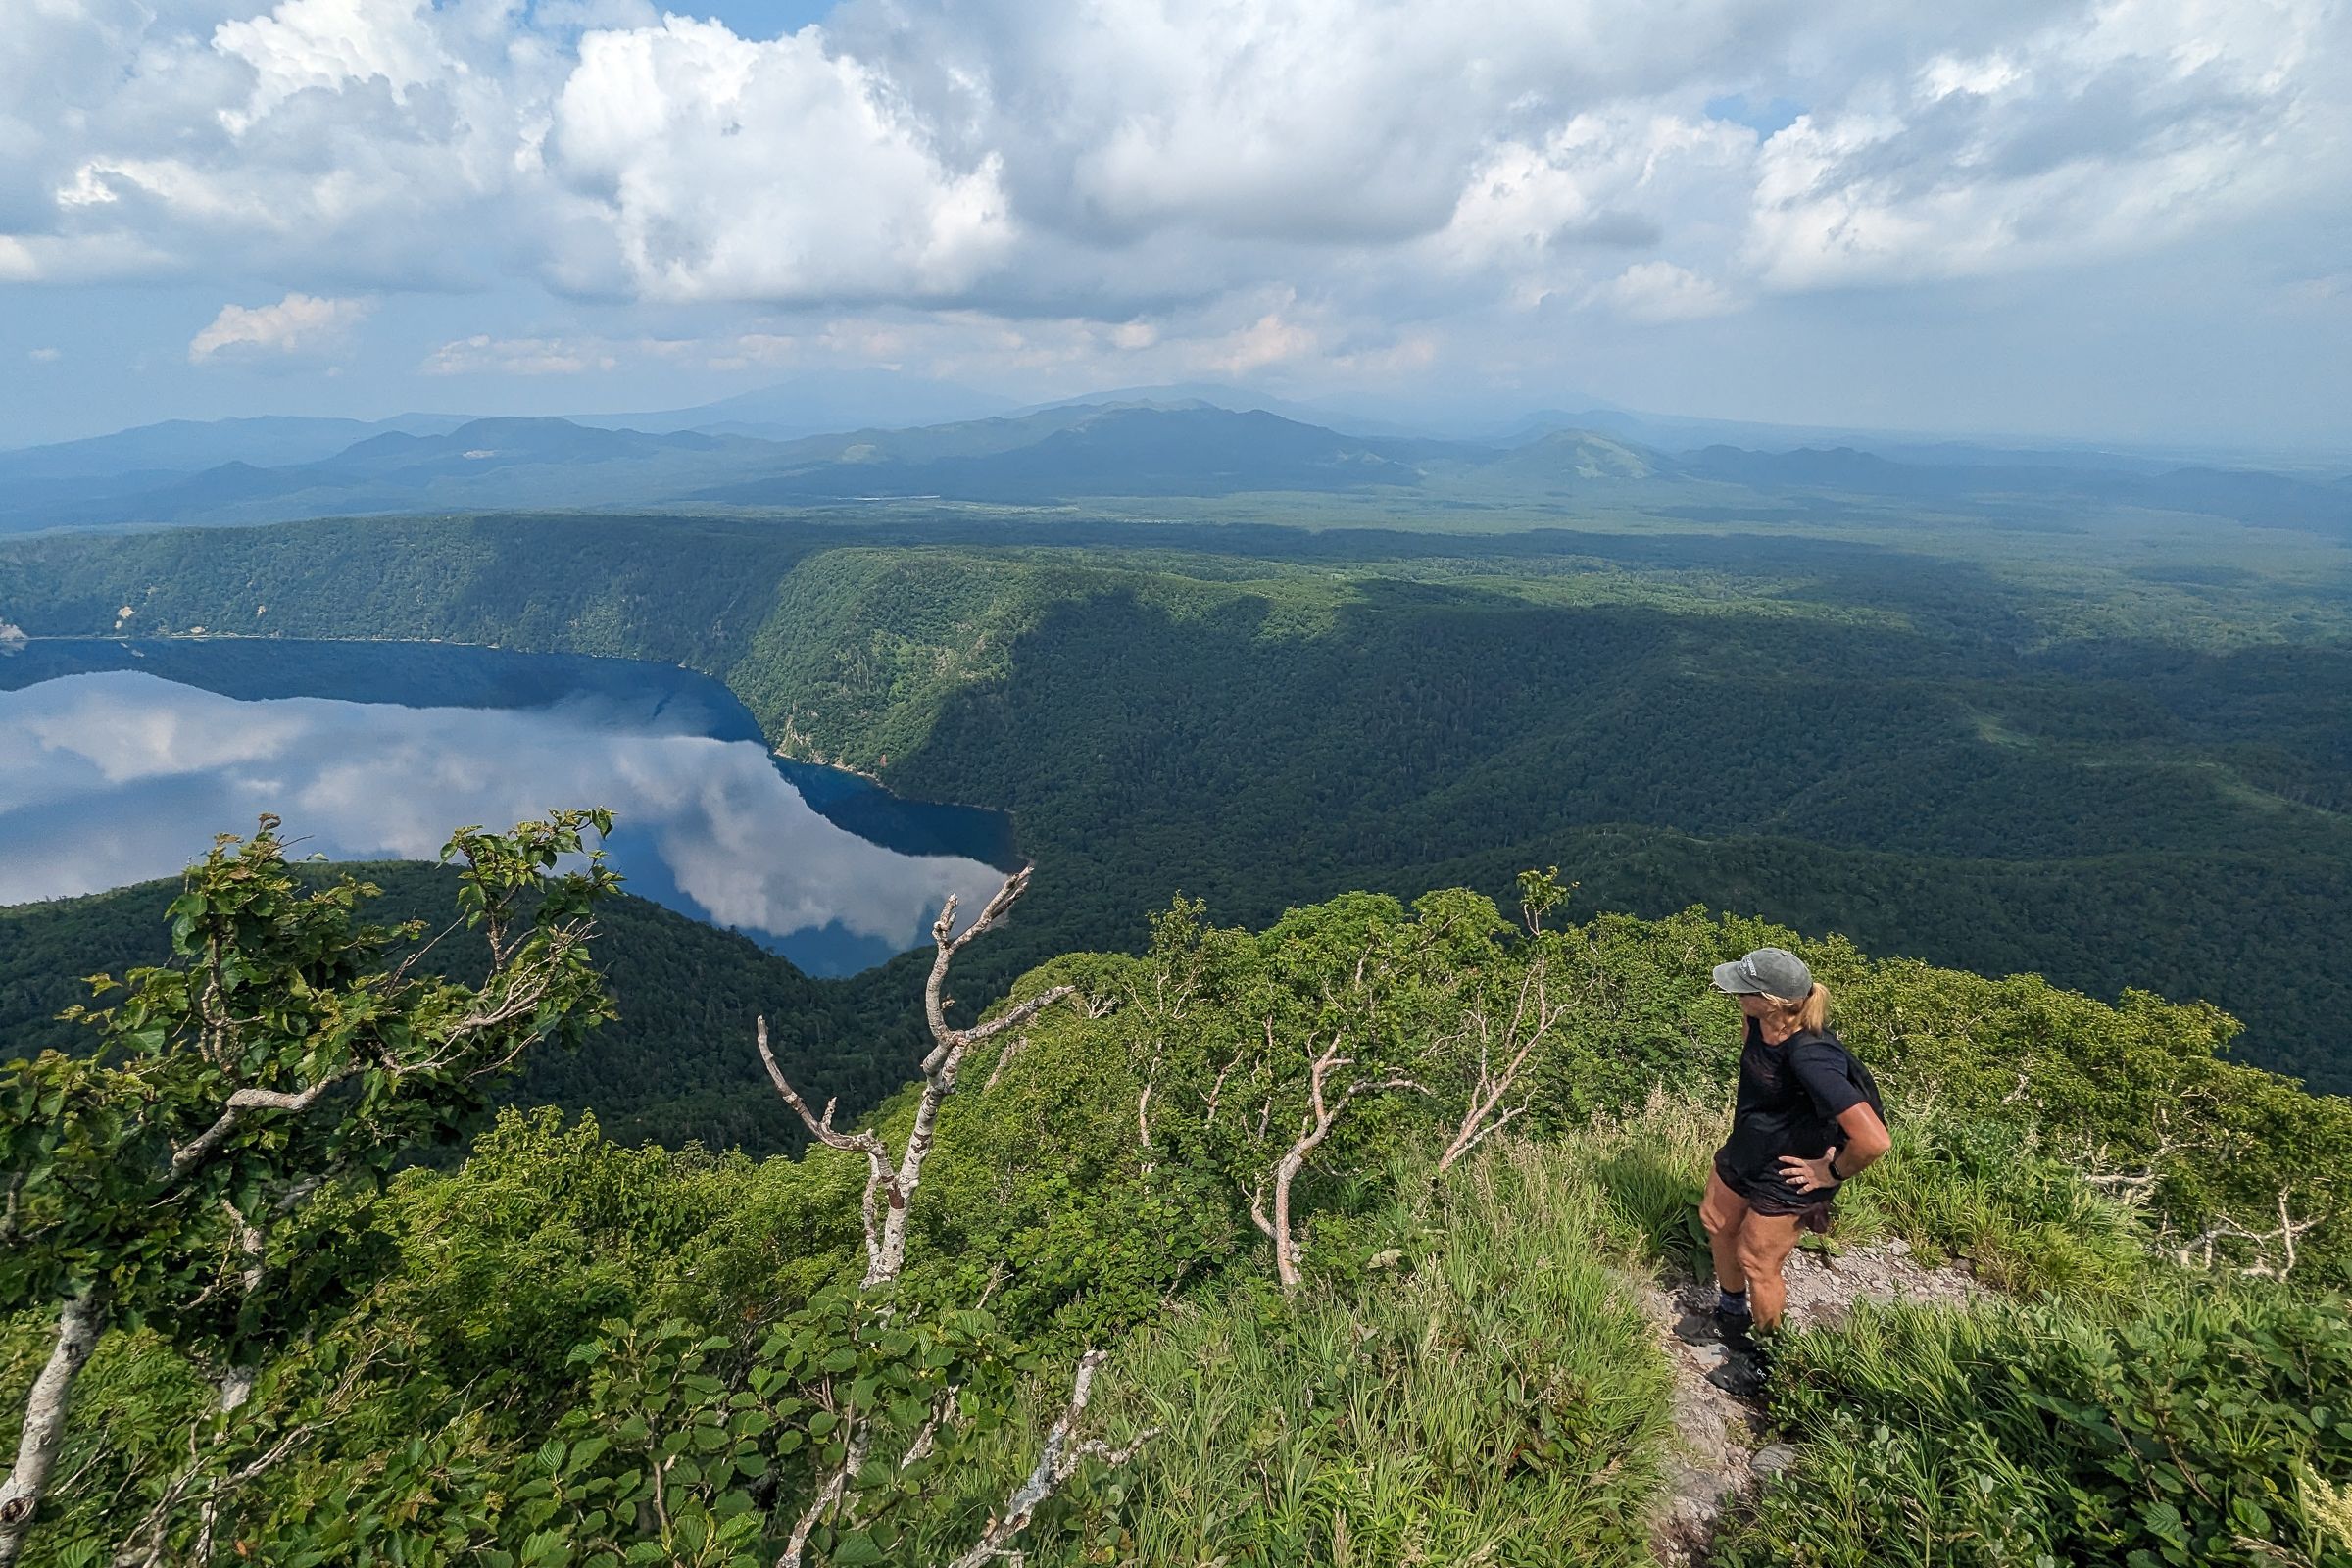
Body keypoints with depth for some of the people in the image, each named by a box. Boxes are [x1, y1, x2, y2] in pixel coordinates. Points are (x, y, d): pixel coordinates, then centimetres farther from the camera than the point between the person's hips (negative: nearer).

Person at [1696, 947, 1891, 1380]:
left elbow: (1873, 1139, -40)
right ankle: (1732, 1307, 55)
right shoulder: (1759, 1021, -16)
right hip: (1742, 1152, 8)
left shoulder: (1809, 1058, -39)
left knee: (1756, 1263, 12)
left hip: (1781, 1180, -8)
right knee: (1717, 1222, 27)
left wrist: (1832, 1173, -22)